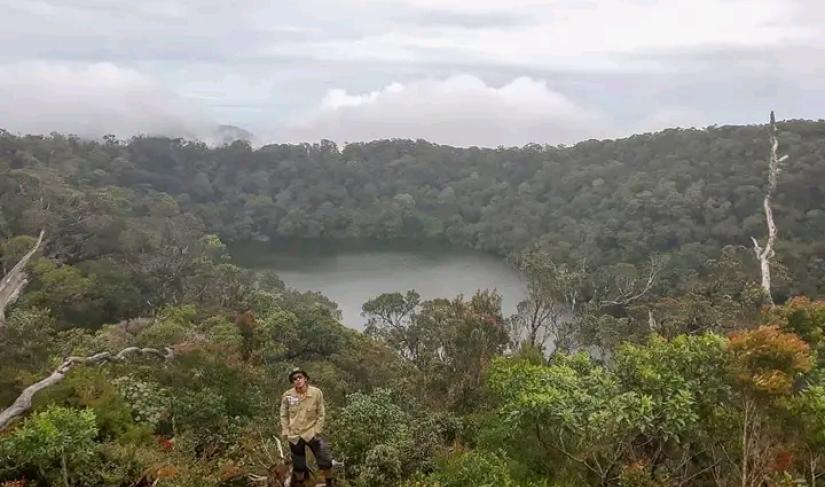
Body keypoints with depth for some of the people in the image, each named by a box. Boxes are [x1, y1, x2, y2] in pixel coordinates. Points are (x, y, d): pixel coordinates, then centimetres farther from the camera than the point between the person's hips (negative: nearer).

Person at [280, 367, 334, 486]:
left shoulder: (316, 393, -13)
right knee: (298, 465, 15)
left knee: (325, 459, -2)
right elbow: (284, 415, 2)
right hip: (294, 435, 1)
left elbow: (321, 414, -4)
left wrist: (317, 430, -8)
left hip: (312, 432, -1)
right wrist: (285, 432, -1)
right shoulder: (287, 395, -10)